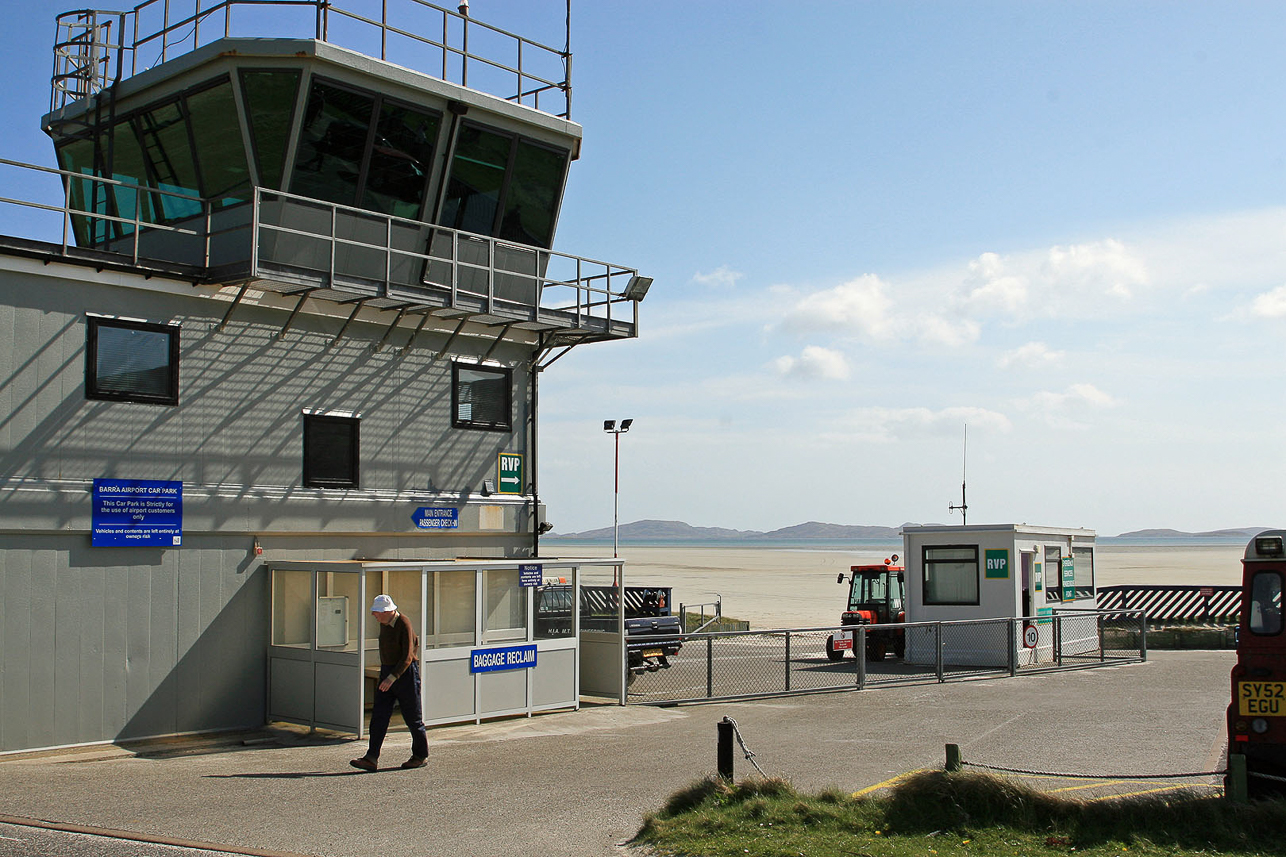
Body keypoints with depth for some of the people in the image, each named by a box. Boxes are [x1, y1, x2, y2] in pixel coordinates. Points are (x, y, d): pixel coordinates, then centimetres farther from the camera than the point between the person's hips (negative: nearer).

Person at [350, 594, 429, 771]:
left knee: (412, 717, 3)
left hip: (405, 672, -8)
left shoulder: (404, 624, -18)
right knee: (379, 716, -3)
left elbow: (407, 657, -21)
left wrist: (392, 678, -29)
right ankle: (372, 758, -7)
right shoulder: (384, 623, 7)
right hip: (387, 672, 8)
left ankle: (420, 756, 17)